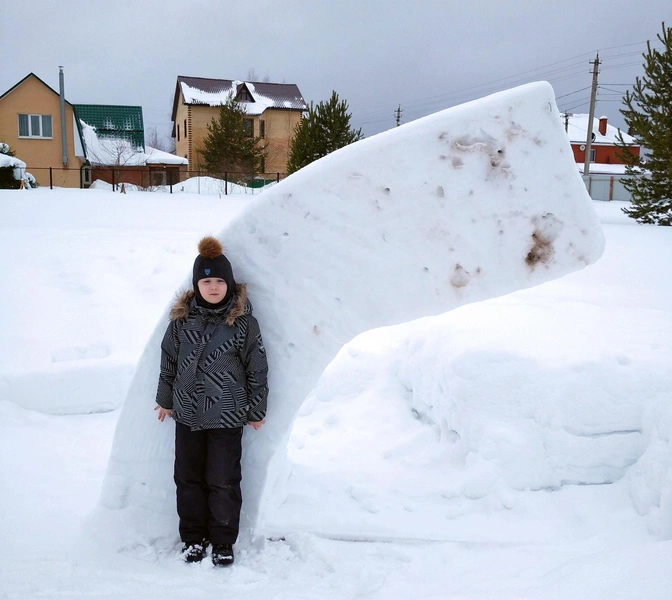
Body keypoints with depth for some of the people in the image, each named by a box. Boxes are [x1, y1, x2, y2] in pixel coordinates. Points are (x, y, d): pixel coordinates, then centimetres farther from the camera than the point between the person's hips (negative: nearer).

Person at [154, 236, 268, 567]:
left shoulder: (243, 321, -9)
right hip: (187, 415, 4)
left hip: (227, 417, -3)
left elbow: (257, 369, -4)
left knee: (223, 481, 3)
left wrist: (256, 410, 0)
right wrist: (166, 399, 16)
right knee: (188, 478, 13)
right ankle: (193, 537, 31)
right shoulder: (182, 318, -1)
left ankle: (223, 542, 23)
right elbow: (169, 361, 10)